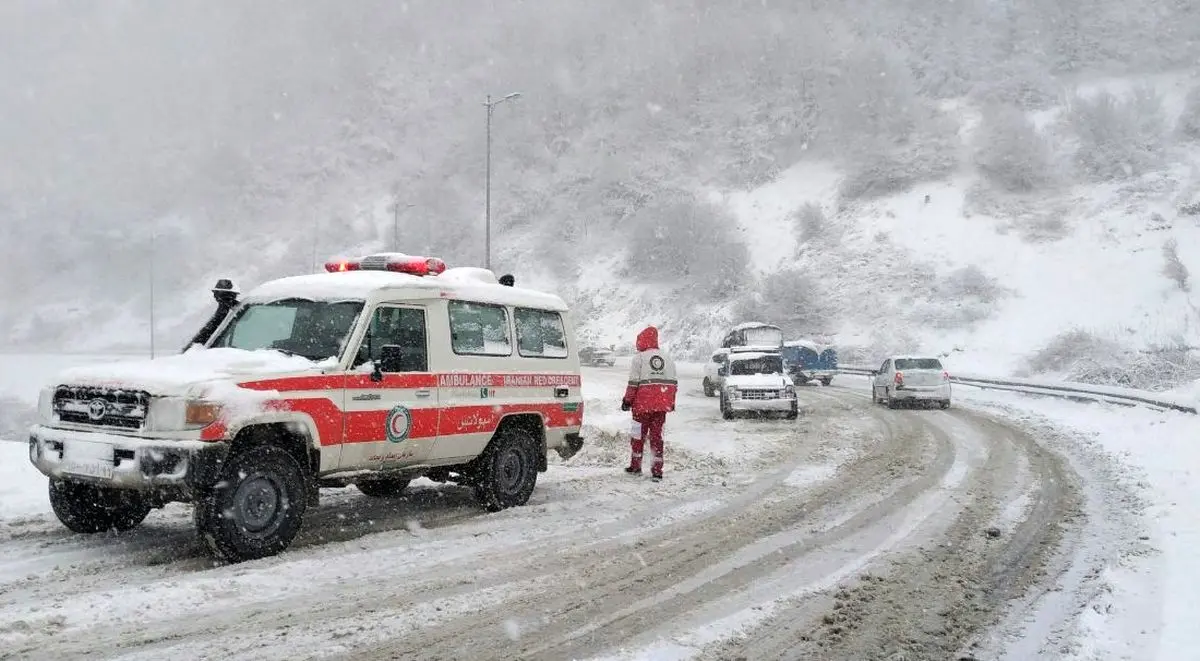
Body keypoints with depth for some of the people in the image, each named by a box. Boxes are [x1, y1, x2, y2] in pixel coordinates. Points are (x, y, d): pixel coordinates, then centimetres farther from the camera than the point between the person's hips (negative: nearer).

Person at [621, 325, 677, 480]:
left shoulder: (639, 358, -7)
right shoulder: (668, 359, 10)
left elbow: (633, 382, -10)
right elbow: (674, 384, 11)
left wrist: (627, 400, -2)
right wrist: (671, 402, 19)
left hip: (643, 404, -4)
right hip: (662, 405, 4)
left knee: (638, 434, 10)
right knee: (657, 435, 8)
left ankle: (635, 465, 21)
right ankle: (657, 470, 4)